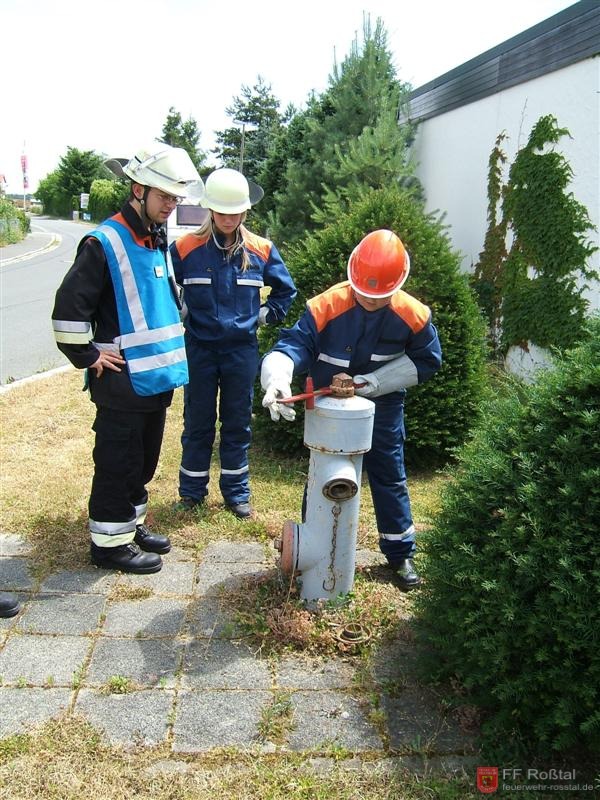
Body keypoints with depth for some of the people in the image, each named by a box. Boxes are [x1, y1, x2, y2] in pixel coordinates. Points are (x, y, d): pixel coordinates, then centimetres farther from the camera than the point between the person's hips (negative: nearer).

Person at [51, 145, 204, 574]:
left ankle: (132, 525, 35)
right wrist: (88, 357, -13)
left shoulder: (160, 241, 12)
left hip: (157, 375, 8)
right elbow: (69, 307, -18)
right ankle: (110, 542, 18)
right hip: (123, 381, -8)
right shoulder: (105, 242, -15)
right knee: (117, 464, 3)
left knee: (144, 461, 19)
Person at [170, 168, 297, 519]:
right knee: (197, 423, 9)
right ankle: (192, 491, 24)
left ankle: (237, 492, 25)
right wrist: (178, 320, 4)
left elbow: (286, 290, 14)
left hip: (242, 350, 1)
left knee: (238, 423, 10)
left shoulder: (261, 250, -1)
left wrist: (267, 314, 6)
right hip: (199, 348, -1)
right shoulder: (186, 249, -7)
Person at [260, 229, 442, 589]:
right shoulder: (326, 306, -23)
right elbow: (295, 344, -28)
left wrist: (378, 380, -16)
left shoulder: (414, 315, -17)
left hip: (383, 407, 1)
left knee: (390, 477, 10)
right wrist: (278, 377, -50)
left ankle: (400, 551, 27)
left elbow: (427, 361, -5)